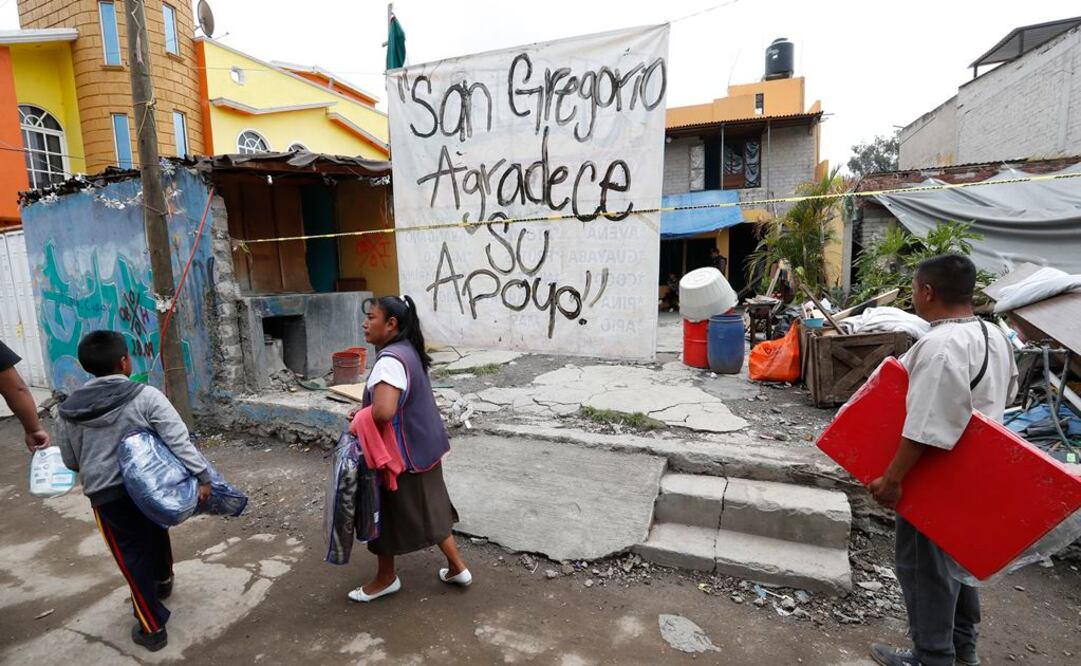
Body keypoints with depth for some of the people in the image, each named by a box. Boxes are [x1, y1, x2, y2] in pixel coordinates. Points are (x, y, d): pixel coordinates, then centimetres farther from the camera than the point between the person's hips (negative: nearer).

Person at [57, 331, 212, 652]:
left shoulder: (70, 410, -4)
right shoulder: (147, 396, -14)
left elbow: (71, 461, 9)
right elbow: (179, 441, -21)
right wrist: (202, 476, -18)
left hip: (106, 495, 0)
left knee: (132, 556, 9)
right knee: (156, 532, 27)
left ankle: (152, 627, 18)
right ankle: (163, 580, 54)